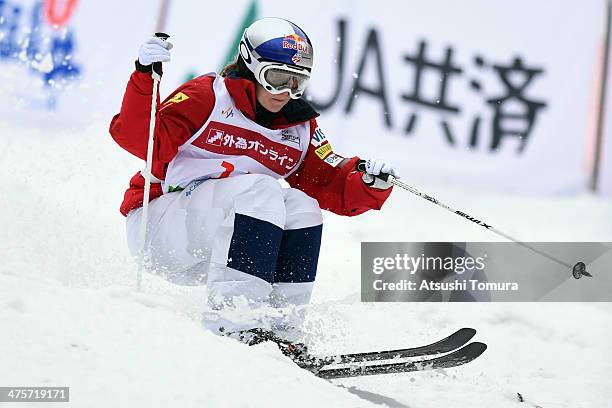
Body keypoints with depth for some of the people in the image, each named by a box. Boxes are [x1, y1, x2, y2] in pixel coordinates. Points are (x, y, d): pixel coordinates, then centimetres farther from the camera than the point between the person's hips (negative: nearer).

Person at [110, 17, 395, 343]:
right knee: (259, 189, -28)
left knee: (301, 205, -16)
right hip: (159, 226, -6)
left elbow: (332, 187, 4)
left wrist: (369, 181, -16)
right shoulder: (207, 98, -10)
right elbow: (137, 139, -19)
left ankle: (278, 324, -18)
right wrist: (145, 78, -32)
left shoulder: (301, 129, 9)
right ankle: (232, 318, -37)